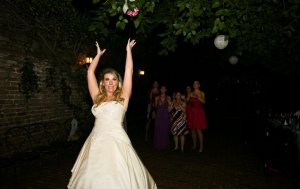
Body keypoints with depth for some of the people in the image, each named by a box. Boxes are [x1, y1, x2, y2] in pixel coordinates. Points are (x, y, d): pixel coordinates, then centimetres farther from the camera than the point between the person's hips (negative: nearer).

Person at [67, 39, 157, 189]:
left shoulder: (123, 97, 3)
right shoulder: (97, 97, 10)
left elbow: (129, 72, -1)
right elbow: (90, 72, 12)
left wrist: (128, 50, 8)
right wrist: (99, 54, 21)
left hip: (116, 142, -3)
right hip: (96, 142, 3)